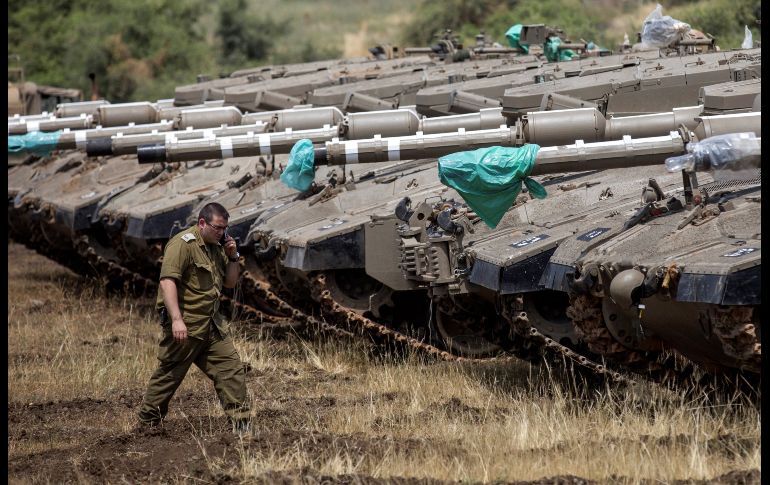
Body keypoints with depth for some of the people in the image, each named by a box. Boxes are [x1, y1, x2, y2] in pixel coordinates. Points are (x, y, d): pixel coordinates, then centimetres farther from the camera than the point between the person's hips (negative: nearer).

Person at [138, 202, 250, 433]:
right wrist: (176, 319, -31)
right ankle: (146, 423, 11)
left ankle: (241, 424, 4)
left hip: (211, 324, 8)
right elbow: (167, 282, -23)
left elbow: (230, 282, 22)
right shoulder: (183, 244, -14)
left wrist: (233, 257, 3)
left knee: (232, 369, 2)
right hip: (184, 326, -8)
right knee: (169, 375, -1)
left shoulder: (216, 247, 15)